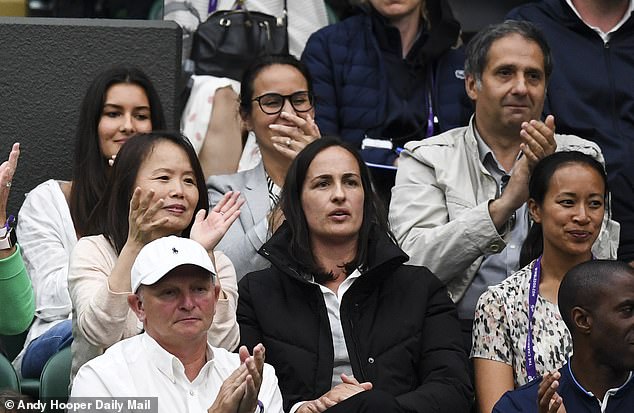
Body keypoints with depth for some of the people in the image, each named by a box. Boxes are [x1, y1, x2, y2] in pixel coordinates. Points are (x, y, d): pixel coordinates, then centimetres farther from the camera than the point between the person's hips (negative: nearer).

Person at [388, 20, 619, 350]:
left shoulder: (580, 156, 15)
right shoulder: (426, 159, 9)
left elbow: (600, 269, 2)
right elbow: (414, 263, -8)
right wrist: (504, 204, -17)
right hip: (460, 333, -2)